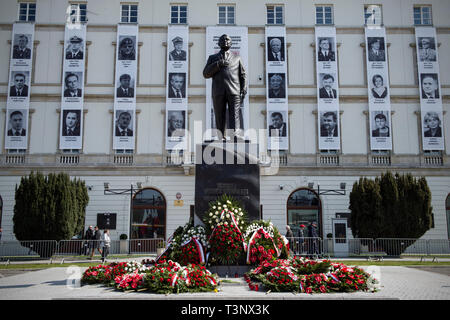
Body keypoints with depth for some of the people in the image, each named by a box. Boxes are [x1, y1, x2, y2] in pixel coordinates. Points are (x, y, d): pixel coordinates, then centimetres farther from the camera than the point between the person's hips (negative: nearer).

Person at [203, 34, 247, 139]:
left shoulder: (236, 58, 22)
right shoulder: (212, 58, 21)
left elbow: (243, 75, 17)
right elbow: (206, 74, 8)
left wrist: (243, 90, 2)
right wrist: (218, 64, -6)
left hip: (234, 91, -1)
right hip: (218, 92, 1)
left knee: (235, 116, -13)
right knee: (220, 118, -2)